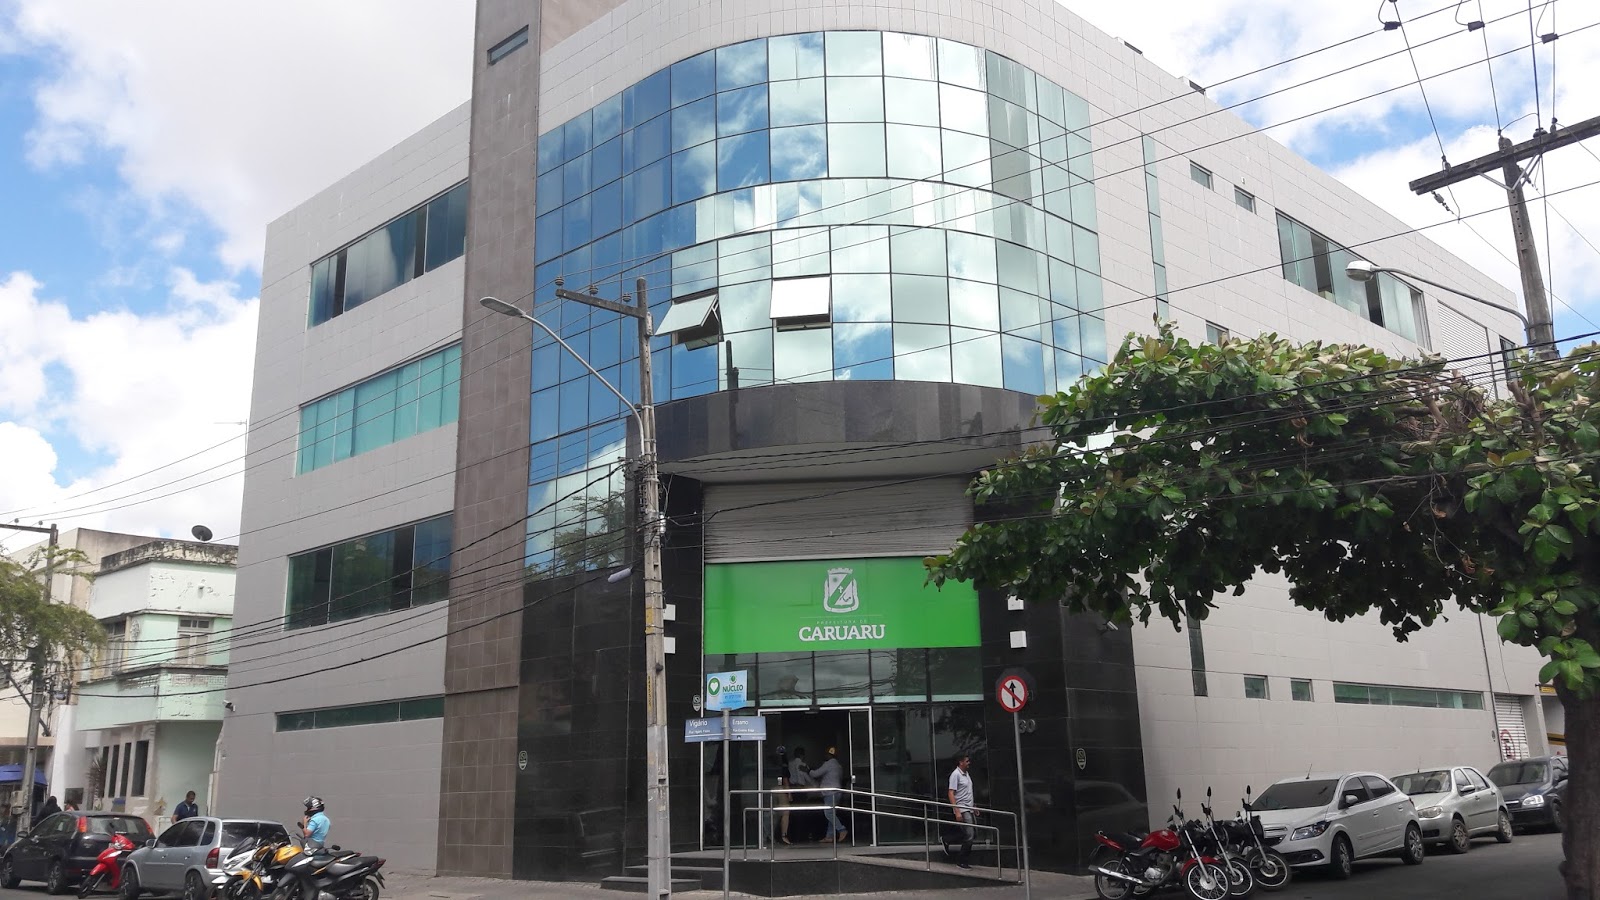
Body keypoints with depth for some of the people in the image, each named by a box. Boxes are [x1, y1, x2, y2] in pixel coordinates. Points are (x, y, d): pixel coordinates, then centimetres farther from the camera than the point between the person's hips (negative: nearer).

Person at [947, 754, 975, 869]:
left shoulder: (967, 774, 15)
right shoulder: (955, 774, -12)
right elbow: (951, 794, -17)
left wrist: (974, 808, 21)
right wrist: (957, 812, -23)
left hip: (969, 809, 9)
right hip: (962, 810, -9)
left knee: (974, 833, 10)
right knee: (969, 836, -9)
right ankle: (961, 861, 4)